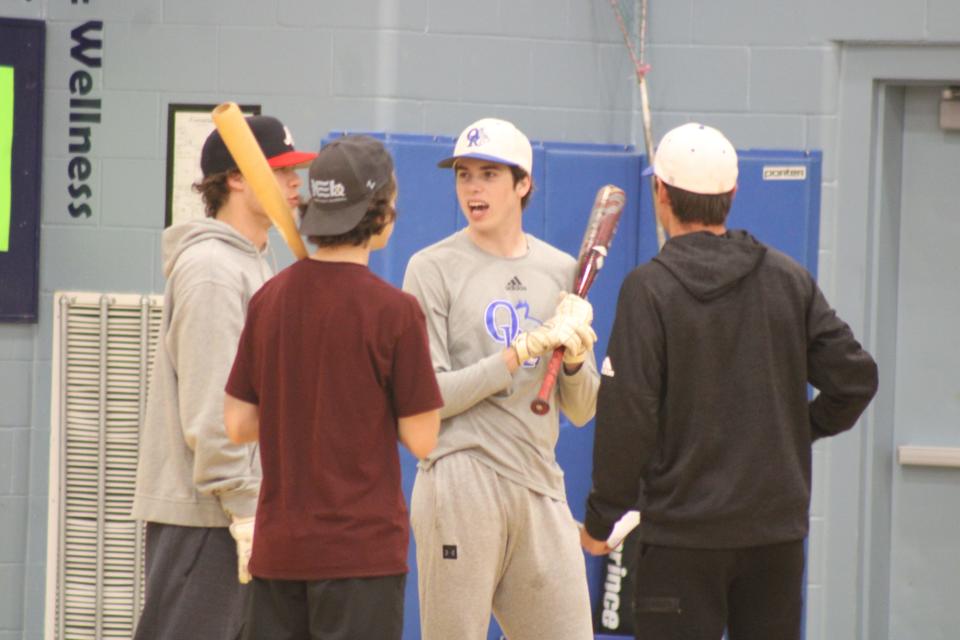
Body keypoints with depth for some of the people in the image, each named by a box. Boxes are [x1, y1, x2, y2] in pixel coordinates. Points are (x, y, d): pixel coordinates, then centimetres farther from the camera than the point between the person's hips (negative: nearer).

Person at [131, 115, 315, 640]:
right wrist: (245, 510, -20)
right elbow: (210, 409, -20)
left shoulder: (252, 264, 17)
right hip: (202, 515, -10)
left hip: (233, 507, 10)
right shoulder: (211, 267, -14)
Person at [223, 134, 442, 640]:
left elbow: (238, 423, 6)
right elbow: (420, 438, -8)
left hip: (278, 543, 5)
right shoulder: (392, 309, -12)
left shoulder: (269, 299, 3)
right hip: (362, 544, -5)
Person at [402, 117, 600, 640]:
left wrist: (574, 356, -7)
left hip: (541, 489, 5)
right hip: (462, 487, -5)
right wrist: (525, 350, -14)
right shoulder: (432, 268, 0)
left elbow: (582, 412, 14)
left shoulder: (561, 271, 13)